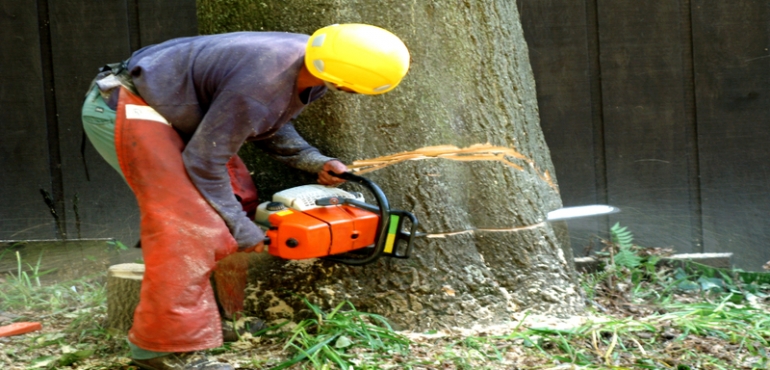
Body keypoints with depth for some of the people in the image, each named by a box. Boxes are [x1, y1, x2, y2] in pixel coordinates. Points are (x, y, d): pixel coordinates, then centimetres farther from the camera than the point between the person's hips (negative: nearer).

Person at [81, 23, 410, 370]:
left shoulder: (313, 61, -7)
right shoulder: (258, 88, -34)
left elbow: (270, 126, 9)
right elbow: (204, 163, -23)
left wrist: (316, 161, -5)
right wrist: (242, 230, -13)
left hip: (169, 107, 9)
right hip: (125, 107, -9)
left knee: (236, 196, 6)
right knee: (189, 221, -17)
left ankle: (221, 313, 15)